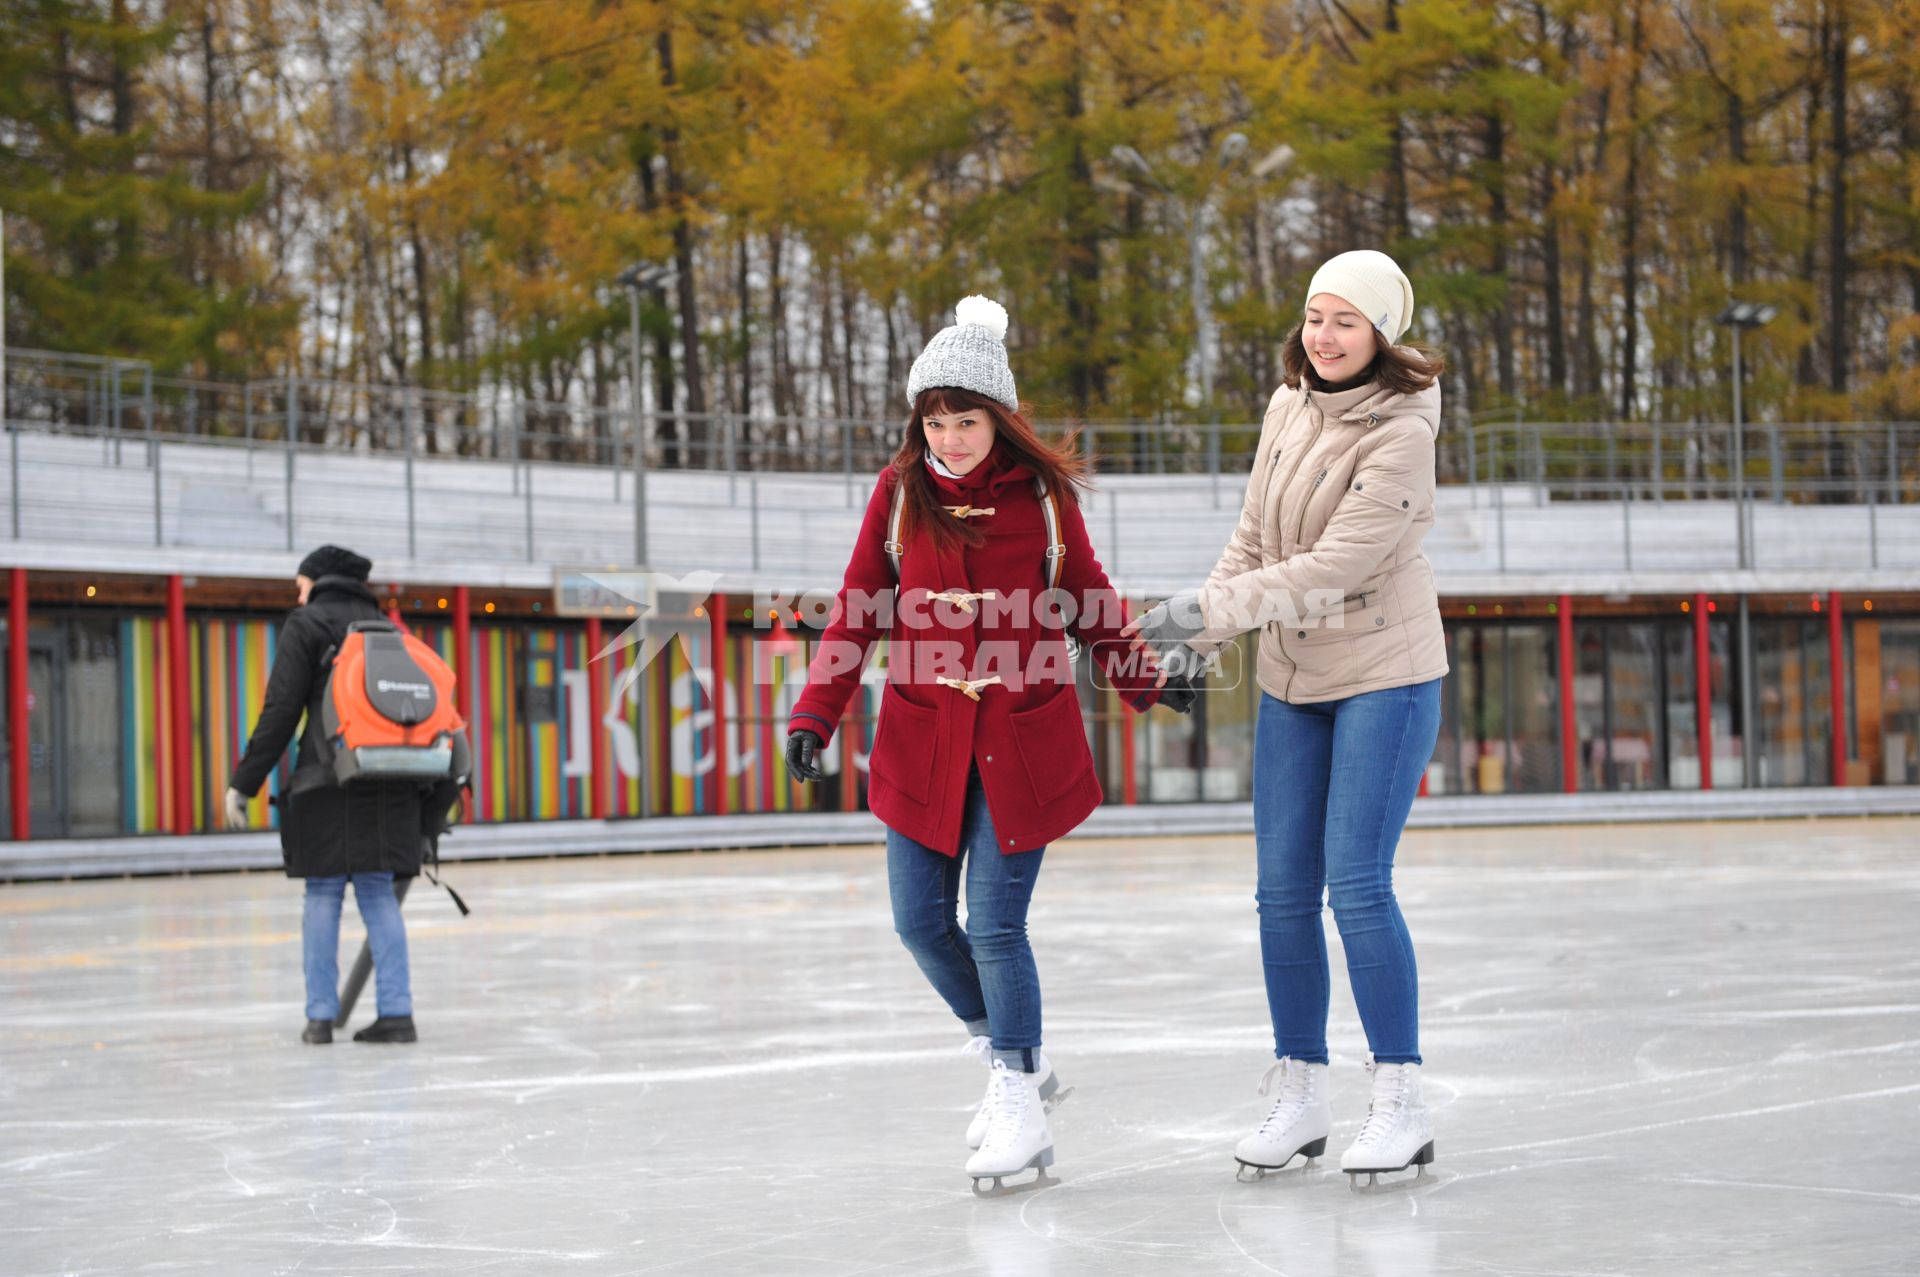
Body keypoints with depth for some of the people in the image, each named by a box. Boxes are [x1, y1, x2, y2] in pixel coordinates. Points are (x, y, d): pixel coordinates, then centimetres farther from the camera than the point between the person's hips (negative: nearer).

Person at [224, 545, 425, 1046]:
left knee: (323, 893, 1)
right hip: (389, 783, 5)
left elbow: (281, 711, -5)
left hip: (328, 778, -4)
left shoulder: (306, 625, 4)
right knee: (378, 893, 7)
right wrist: (424, 798, 22)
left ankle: (320, 1016, 0)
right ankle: (396, 1012, 0)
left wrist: (244, 782, -2)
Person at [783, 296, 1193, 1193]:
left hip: (1022, 740, -3)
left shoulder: (1042, 494, -3)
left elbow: (1087, 603, 10)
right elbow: (858, 611, 3)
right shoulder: (900, 492, 0)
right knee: (920, 920, 2)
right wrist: (815, 713, -4)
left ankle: (1018, 1101, 10)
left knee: (995, 927, -5)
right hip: (923, 739, 3)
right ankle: (1012, 1056, 26)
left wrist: (1143, 682, 16)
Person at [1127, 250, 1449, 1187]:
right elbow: (1254, 536, 12)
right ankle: (1300, 1097, 16)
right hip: (1291, 682, 7)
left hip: (1383, 675, -7)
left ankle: (1402, 1103, -2)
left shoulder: (1400, 434, -18)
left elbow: (1334, 565, -24)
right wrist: (1203, 623, 2)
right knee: (1283, 891, 5)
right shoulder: (1289, 406, 3)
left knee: (1357, 885, -12)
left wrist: (1211, 609, -24)